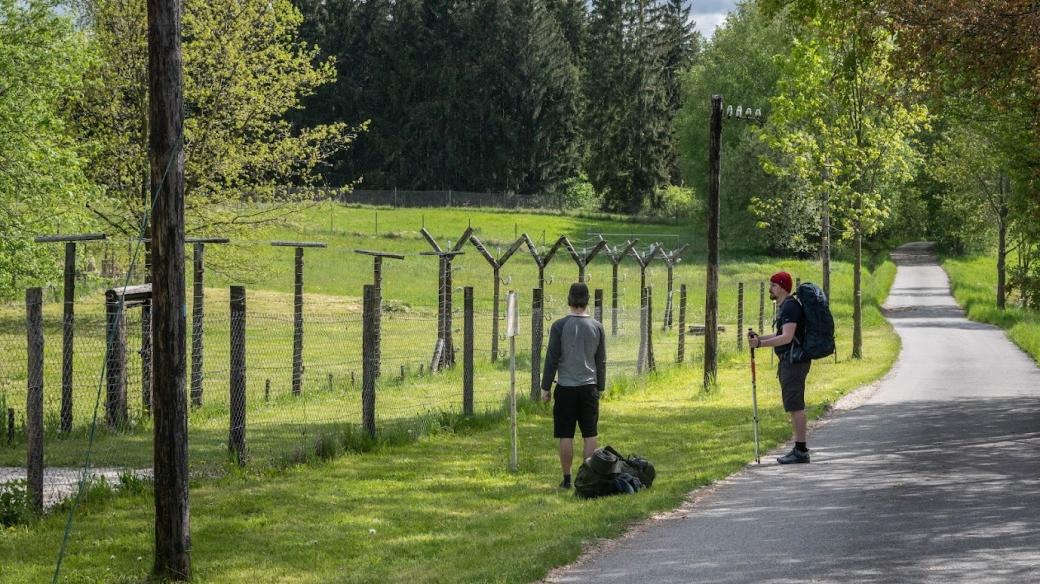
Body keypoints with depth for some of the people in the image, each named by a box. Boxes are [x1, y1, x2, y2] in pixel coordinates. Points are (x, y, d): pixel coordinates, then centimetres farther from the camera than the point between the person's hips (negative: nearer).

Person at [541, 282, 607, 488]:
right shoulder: (596, 327, 3)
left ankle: (567, 479, 3)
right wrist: (600, 388, 18)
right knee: (590, 435, 7)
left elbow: (552, 359, -5)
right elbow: (601, 361, 9)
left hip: (566, 388, -2)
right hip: (589, 387, 2)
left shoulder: (560, 326, -6)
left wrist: (545, 388, 3)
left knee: (565, 435, 2)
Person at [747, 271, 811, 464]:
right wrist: (759, 337, 10)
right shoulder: (783, 307, 18)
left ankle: (801, 451, -10)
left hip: (794, 361, -11)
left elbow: (787, 338, -23)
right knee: (794, 406, 12)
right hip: (788, 361, 11)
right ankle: (799, 449, 16)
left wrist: (760, 343, -25)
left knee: (795, 405, -10)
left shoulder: (790, 307, -15)